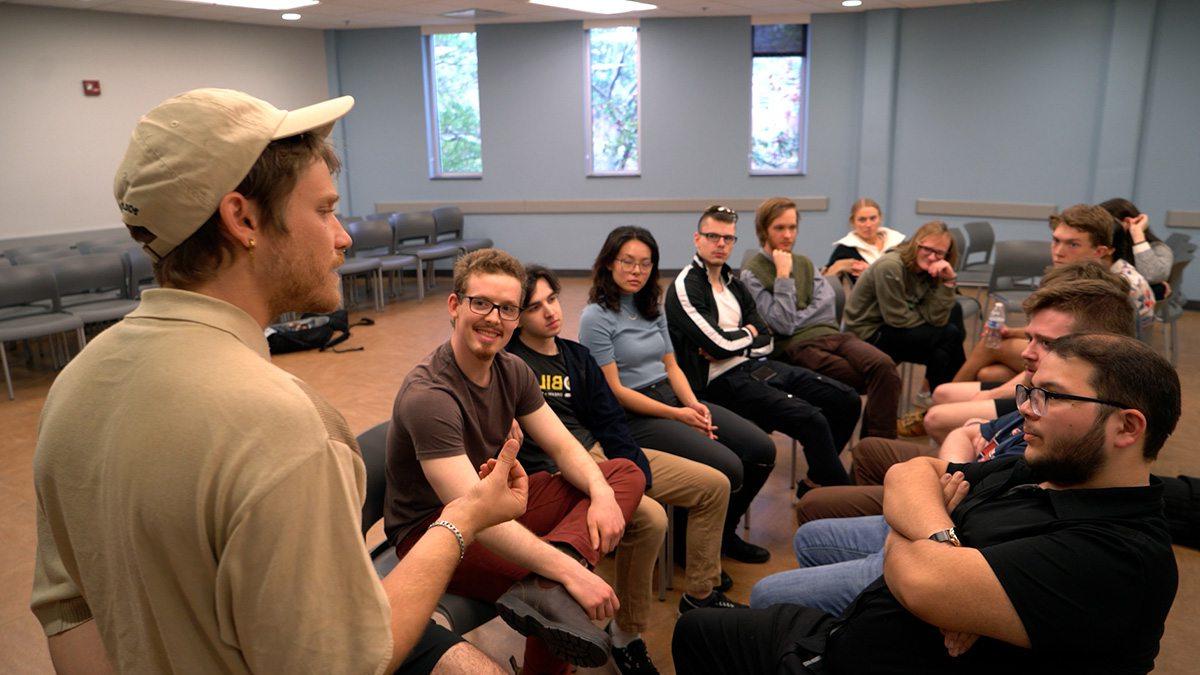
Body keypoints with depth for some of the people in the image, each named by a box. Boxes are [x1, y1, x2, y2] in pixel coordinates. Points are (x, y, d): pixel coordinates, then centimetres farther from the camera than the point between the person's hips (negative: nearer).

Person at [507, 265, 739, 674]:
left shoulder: (575, 355, 13)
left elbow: (609, 420, 10)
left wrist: (637, 475, -6)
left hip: (601, 453, 8)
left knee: (714, 486, 7)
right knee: (649, 518, -32)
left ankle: (700, 595, 22)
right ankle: (626, 635, -10)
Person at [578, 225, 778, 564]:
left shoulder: (653, 309, 15)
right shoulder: (595, 317, -10)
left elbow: (671, 366, 15)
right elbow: (614, 390, -13)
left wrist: (694, 404, -6)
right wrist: (677, 415, -16)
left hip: (673, 397, 8)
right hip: (635, 416, -8)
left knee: (762, 449, -5)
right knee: (727, 468, -23)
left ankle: (724, 533, 16)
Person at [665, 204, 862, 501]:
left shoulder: (733, 284, 19)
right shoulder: (684, 288, -7)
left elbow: (767, 341, 13)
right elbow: (720, 344, -18)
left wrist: (732, 345, -7)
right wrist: (748, 333, 3)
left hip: (757, 365, 9)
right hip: (724, 381, -9)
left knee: (846, 400, 3)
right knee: (812, 419, -25)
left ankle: (814, 485, 16)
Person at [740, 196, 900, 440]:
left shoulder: (804, 263, 23)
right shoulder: (752, 273, 2)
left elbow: (826, 303, 6)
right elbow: (783, 324, -8)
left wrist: (795, 322, -7)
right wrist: (783, 276, -8)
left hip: (830, 333, 6)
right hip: (796, 346, -5)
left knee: (883, 365, -24)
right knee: (872, 380, -23)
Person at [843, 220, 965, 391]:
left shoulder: (929, 271, -1)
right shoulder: (889, 267, -23)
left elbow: (937, 318, -11)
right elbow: (898, 319, -21)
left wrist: (949, 281, -20)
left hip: (892, 328, 8)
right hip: (869, 336, -8)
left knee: (953, 311, 8)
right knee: (948, 334, -12)